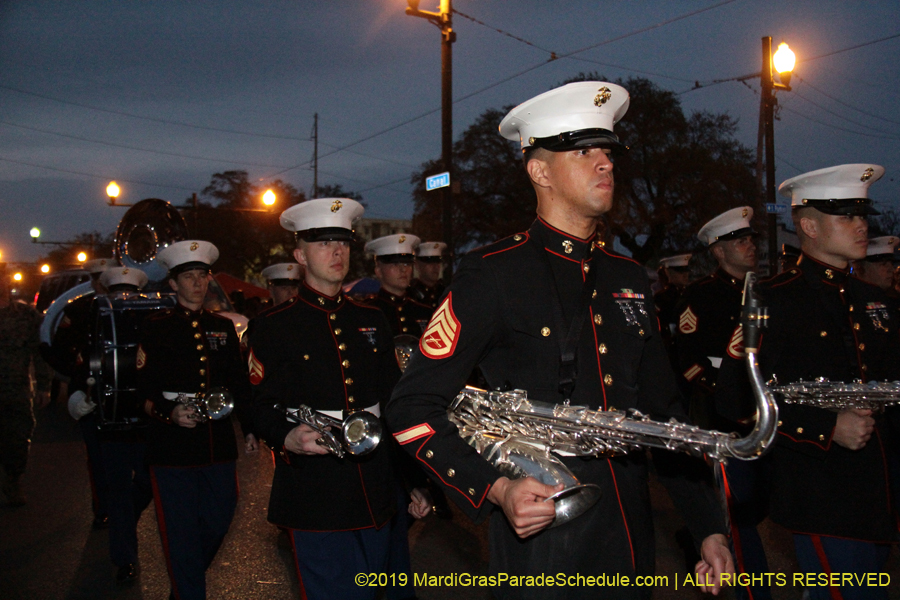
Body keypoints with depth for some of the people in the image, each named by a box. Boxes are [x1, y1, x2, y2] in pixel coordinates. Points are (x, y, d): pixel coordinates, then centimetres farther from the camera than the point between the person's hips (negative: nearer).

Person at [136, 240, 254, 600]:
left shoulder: (223, 327, 12)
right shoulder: (155, 328, 0)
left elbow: (240, 384, 16)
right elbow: (145, 393, -4)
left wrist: (249, 428, 12)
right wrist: (169, 414, -21)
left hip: (219, 446, 4)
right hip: (172, 449, -4)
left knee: (217, 524, 13)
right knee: (182, 539, 1)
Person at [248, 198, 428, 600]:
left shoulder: (372, 321, 12)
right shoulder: (272, 326, -1)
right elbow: (264, 408, -2)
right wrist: (288, 439, -24)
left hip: (379, 497, 5)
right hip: (315, 502, -4)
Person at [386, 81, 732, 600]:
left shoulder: (630, 277, 9)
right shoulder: (494, 274, -11)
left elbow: (665, 410, 14)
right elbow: (413, 407, -13)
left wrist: (711, 527, 10)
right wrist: (496, 488, -25)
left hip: (632, 547, 6)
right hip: (540, 545, -6)